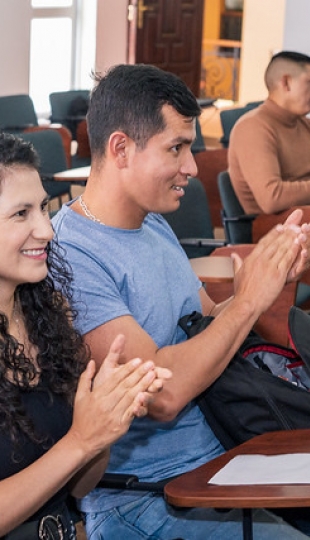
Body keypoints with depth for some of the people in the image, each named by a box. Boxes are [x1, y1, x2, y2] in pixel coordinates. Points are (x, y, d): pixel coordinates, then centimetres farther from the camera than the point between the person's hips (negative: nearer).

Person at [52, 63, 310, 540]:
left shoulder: (156, 227, 9)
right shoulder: (69, 255, -19)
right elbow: (162, 395, -25)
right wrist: (248, 300, -16)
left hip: (216, 456, 8)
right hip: (143, 498, -8)